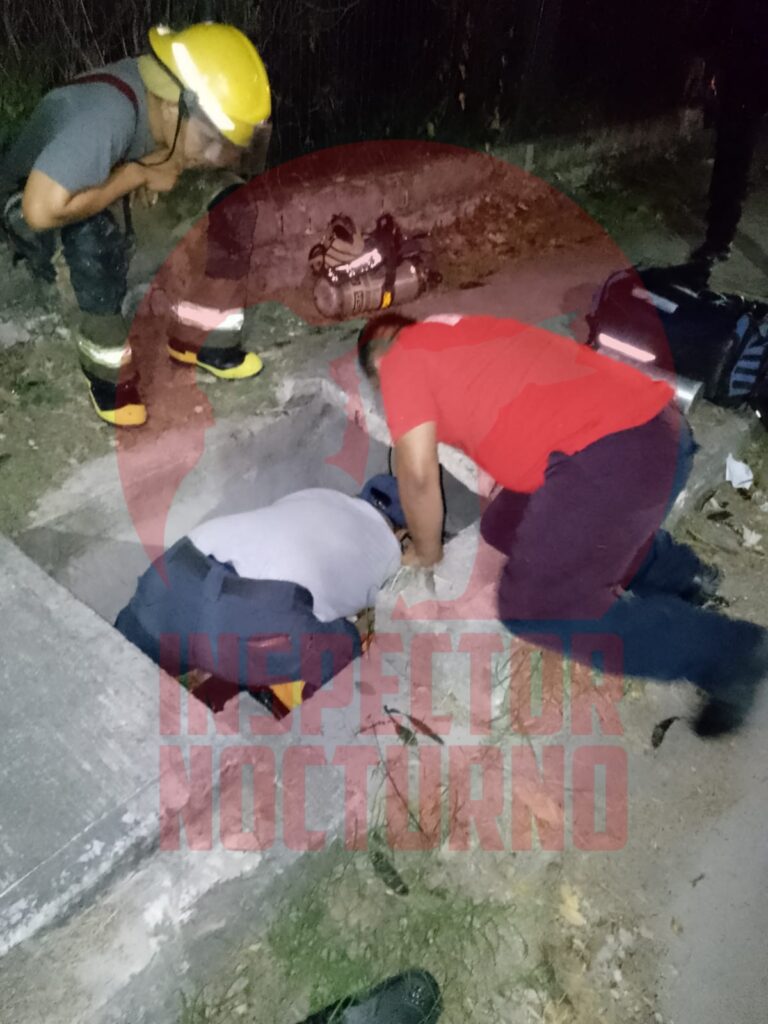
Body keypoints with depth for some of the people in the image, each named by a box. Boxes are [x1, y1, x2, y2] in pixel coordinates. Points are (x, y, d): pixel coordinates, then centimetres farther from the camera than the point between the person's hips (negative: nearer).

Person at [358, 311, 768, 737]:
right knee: (508, 526, 24)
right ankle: (673, 572, 23)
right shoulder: (460, 334, 28)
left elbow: (418, 473, -1)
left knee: (535, 607, 0)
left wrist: (425, 551, 17)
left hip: (611, 450, -9)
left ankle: (726, 651, 3)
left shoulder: (402, 359, 4)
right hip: (649, 426, 10)